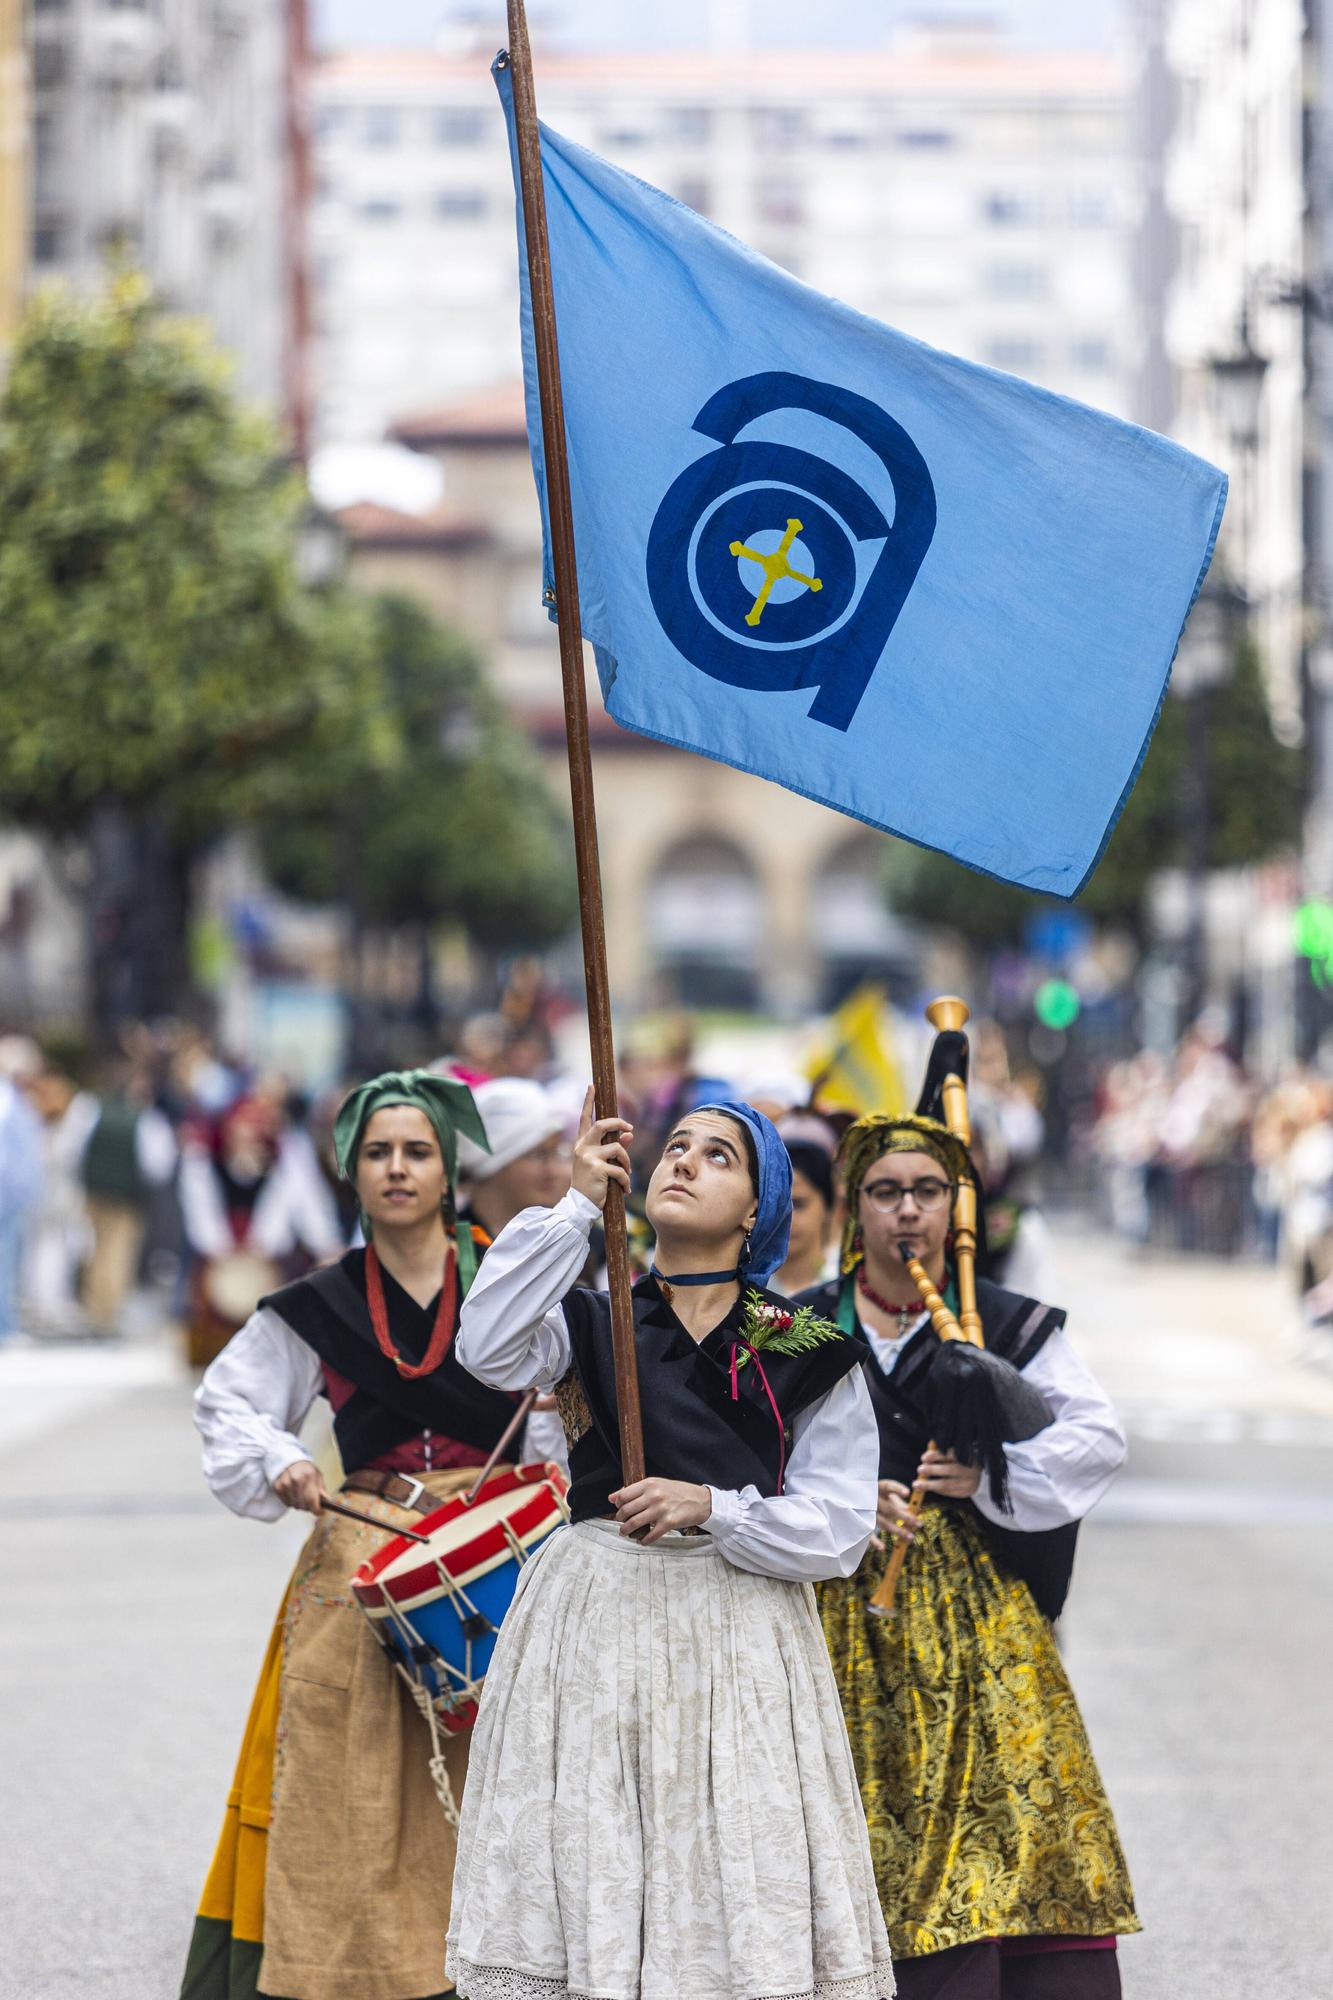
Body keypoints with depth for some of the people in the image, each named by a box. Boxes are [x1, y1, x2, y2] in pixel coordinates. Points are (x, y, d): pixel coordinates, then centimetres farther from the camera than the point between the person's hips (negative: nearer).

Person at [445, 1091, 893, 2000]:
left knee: (736, 1893, -5)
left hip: (740, 1642, -1)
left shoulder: (808, 1353, 6)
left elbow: (838, 1529, 0)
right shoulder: (593, 1321, 10)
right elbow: (490, 1348, -12)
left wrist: (710, 1510, -14)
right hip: (595, 1626, 1)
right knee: (592, 1881, -3)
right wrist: (578, 1203, -11)